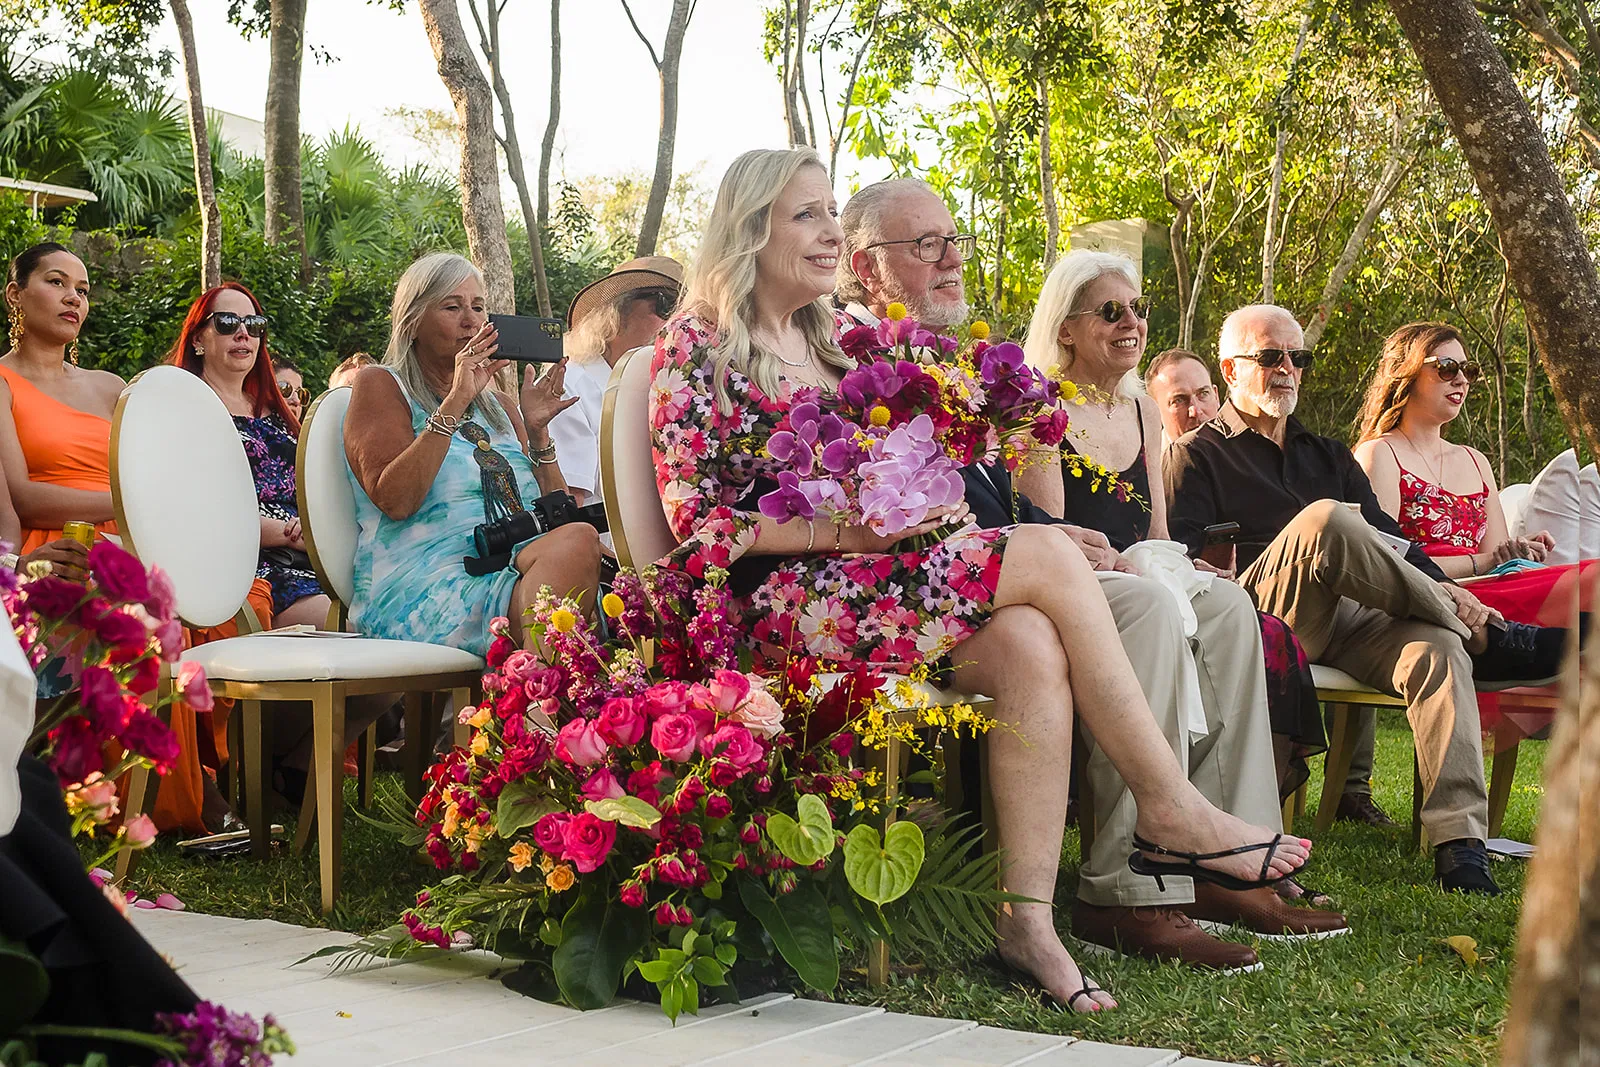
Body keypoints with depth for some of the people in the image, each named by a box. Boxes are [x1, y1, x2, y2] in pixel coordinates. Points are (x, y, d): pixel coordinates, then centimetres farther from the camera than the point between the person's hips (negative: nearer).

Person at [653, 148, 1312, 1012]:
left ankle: (1026, 918, -24)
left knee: (1030, 648, -24)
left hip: (865, 573, 7)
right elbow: (697, 521, -9)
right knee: (1047, 558, -19)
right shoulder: (699, 347, -3)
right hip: (780, 603, -7)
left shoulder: (830, 339, 19)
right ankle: (1170, 805, -10)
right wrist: (839, 532, -17)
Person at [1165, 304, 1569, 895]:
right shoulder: (1196, 456, 14)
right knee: (1326, 519, -33)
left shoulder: (1327, 456, 31)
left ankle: (1460, 845, -40)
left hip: (1348, 620, 5)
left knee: (1437, 646, -28)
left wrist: (1439, 587, -3)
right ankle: (1486, 636, -18)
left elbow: (1387, 539, 21)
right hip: (1263, 622, -5)